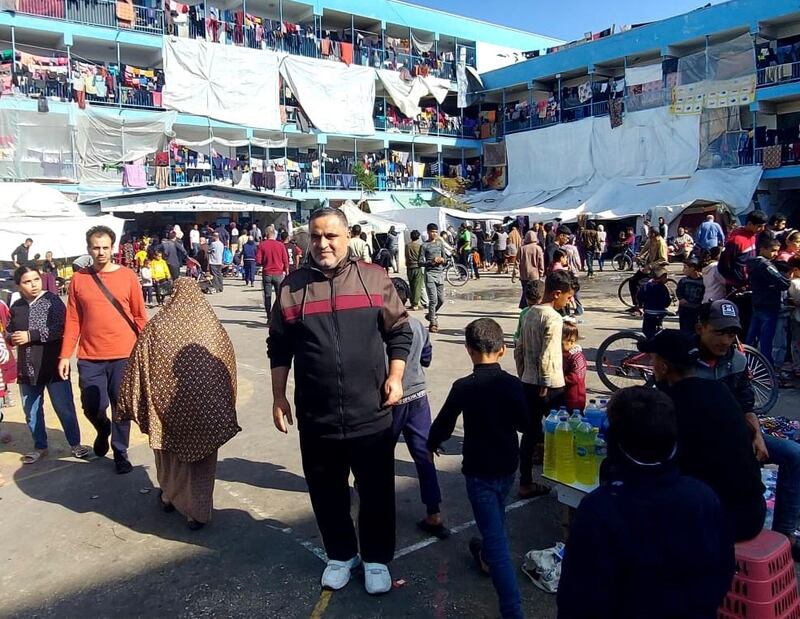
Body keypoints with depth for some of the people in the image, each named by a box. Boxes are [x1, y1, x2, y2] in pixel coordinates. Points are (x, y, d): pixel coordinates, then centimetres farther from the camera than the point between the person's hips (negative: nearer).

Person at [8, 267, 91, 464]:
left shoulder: (51, 300, -7)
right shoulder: (16, 307, 7)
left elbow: (60, 328, -18)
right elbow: (8, 333, 15)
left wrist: (30, 335, -19)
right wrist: (12, 338, -7)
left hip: (53, 366, -5)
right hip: (27, 368, 5)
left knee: (64, 407, 2)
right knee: (31, 411, 14)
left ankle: (75, 444, 17)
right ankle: (40, 447, 29)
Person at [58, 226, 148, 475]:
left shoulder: (128, 276, -1)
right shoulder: (78, 279, 3)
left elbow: (140, 316, 2)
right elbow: (72, 320, 4)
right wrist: (65, 355, 1)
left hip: (124, 355, -1)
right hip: (90, 357, 1)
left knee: (121, 407, 7)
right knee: (92, 407, 6)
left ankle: (120, 453, 24)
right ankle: (103, 429, 40)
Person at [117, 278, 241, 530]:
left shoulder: (157, 326, -7)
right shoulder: (213, 326, -2)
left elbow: (137, 368, -6)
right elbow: (228, 370, 5)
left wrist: (128, 407, 3)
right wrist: (225, 410, 17)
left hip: (168, 405, 1)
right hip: (205, 409, 0)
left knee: (170, 455, 23)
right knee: (200, 460, 12)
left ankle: (170, 498, 42)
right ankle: (197, 512, 16)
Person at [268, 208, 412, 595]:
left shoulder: (374, 279, -2)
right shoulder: (293, 286, 0)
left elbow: (399, 331, 4)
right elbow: (279, 348, 6)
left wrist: (395, 377, -5)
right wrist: (278, 397, 5)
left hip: (371, 415, -1)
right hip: (316, 418, 1)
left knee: (377, 494, 13)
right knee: (327, 494, 18)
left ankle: (376, 559, 35)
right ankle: (340, 555, 40)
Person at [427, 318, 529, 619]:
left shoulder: (463, 387, -18)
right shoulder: (513, 384, -9)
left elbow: (444, 423, -7)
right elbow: (525, 424, 1)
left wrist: (432, 444, 13)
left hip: (479, 471, -5)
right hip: (507, 467, 5)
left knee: (496, 537, -2)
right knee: (496, 519, 30)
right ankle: (487, 557, 54)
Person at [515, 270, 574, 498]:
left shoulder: (530, 313, 7)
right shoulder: (553, 318, -17)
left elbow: (518, 349, 12)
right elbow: (547, 358, -23)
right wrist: (545, 388, -16)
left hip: (528, 383, 8)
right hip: (550, 386, -8)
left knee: (530, 433, 13)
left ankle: (526, 483, 20)